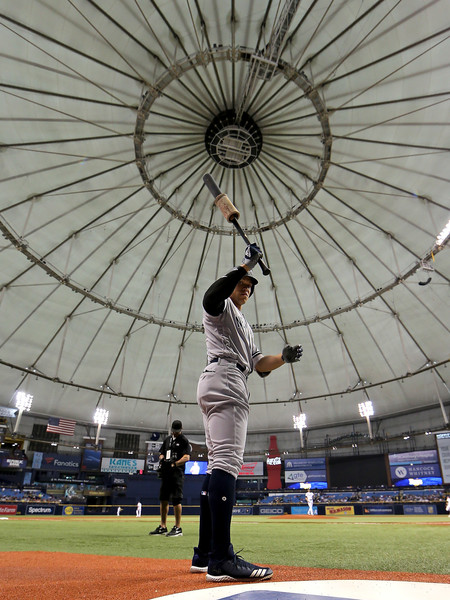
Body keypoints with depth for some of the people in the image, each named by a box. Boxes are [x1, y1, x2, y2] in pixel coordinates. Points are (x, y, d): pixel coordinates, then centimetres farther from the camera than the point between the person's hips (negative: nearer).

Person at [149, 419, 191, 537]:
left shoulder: (184, 440, -2)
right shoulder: (167, 439, 18)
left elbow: (186, 457, -11)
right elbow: (161, 453, 22)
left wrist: (174, 464, -24)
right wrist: (162, 459, -1)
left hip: (177, 473, -7)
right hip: (166, 473, 7)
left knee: (176, 500, -7)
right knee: (163, 499, 9)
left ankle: (178, 528, 2)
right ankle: (163, 527, 19)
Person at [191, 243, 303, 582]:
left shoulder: (244, 327, 34)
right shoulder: (222, 307, 9)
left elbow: (258, 364, 21)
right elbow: (210, 297, -19)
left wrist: (284, 357, 3)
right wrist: (245, 266, -17)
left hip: (229, 387, 10)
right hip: (224, 382, -10)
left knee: (219, 466, 7)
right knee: (227, 463, -19)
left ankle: (206, 554, 12)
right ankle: (220, 560, -21)